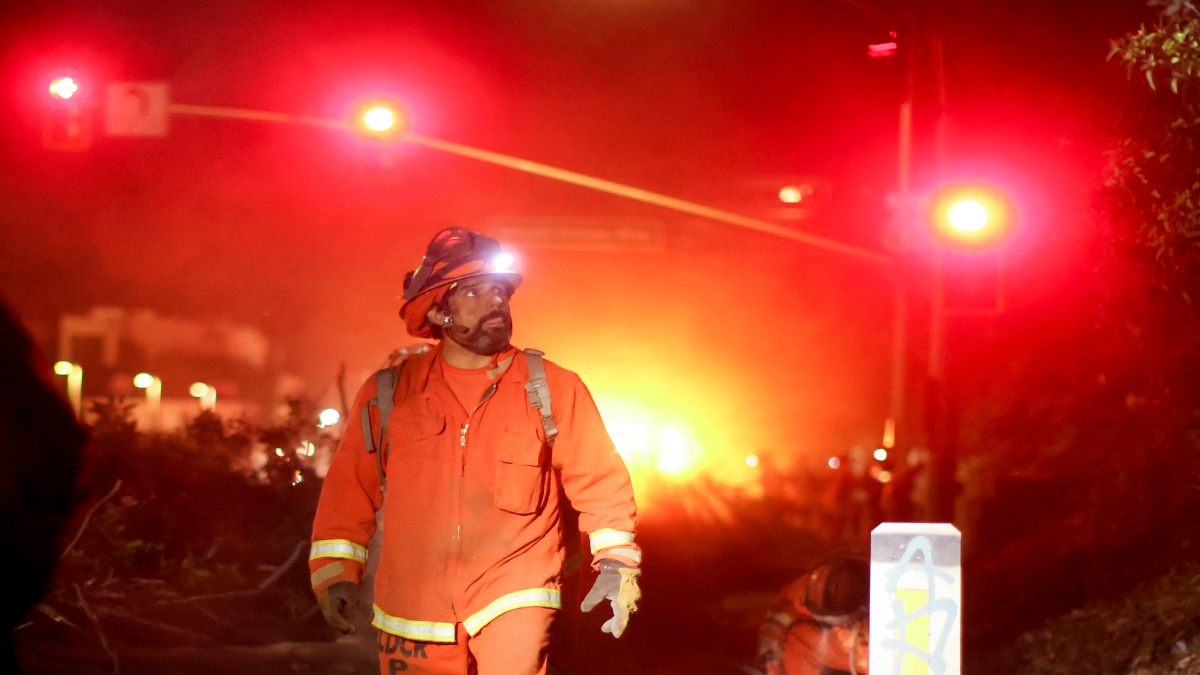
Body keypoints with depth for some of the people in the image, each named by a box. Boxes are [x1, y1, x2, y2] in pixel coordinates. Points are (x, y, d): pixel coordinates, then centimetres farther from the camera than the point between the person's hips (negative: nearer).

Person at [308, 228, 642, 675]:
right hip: (413, 617, 2)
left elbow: (600, 481, 2)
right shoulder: (386, 395, 2)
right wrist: (335, 570, 3)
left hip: (514, 603, -2)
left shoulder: (554, 389, 0)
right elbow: (350, 490, 9)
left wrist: (617, 562, -7)